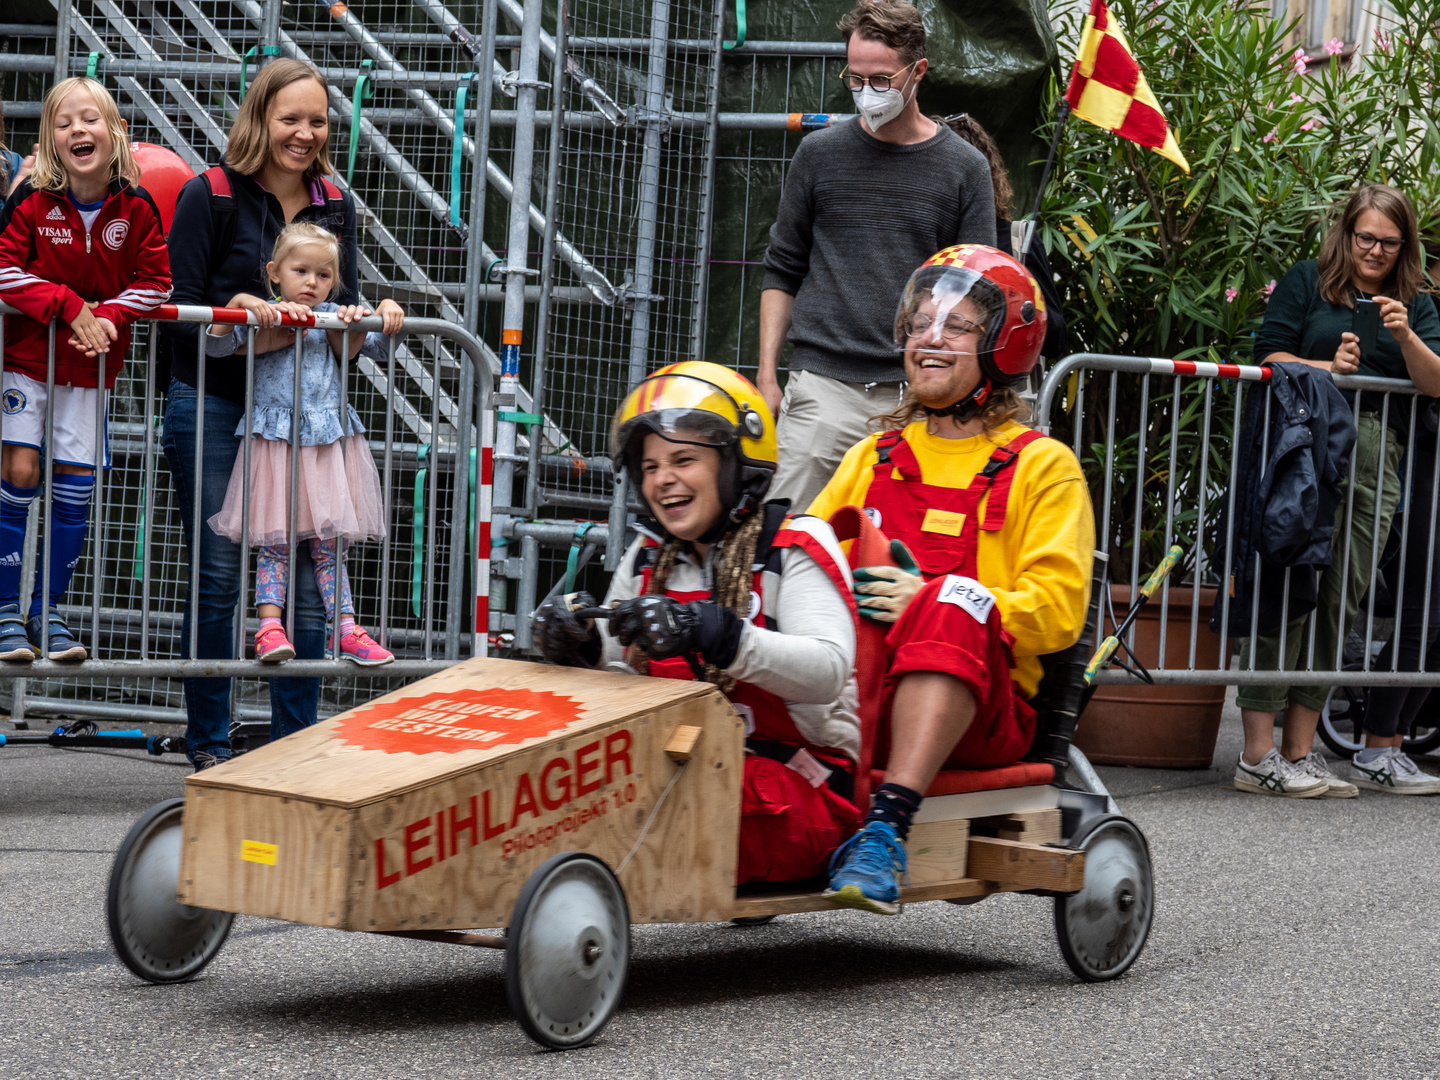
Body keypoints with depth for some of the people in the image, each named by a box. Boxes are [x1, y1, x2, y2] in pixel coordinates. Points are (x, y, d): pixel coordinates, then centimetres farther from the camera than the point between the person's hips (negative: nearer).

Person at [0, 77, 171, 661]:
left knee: (75, 484, 2)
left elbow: (155, 281, -2)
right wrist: (69, 305, -24)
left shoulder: (136, 209, -6)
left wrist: (108, 315, -18)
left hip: (91, 367, 3)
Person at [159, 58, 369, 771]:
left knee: (306, 577, 1)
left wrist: (352, 319, -11)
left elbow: (345, 302, 12)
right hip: (212, 404, -4)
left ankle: (294, 743, 10)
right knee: (217, 575, 0)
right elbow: (182, 310, -8)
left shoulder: (336, 206, 10)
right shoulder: (210, 196, -5)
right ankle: (209, 746, 10)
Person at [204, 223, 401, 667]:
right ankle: (269, 626, -3)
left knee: (329, 543, 6)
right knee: (274, 542, -3)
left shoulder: (333, 317, 10)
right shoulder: (261, 315, 1)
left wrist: (388, 310, -1)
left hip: (327, 442, 3)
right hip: (274, 440, -3)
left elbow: (379, 348, 16)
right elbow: (215, 344, -10)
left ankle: (347, 629, 7)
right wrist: (241, 303, -20)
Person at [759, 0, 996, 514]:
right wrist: (767, 376, 6)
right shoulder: (819, 154, 8)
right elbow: (783, 273, 15)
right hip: (822, 389, 1)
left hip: (917, 396, 0)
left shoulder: (964, 168, 6)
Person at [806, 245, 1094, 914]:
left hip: (977, 710, -3)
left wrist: (936, 602, -16)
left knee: (952, 606, -37)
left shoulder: (1041, 466, 11)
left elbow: (1057, 610, -1)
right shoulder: (872, 456, 27)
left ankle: (889, 823, -50)